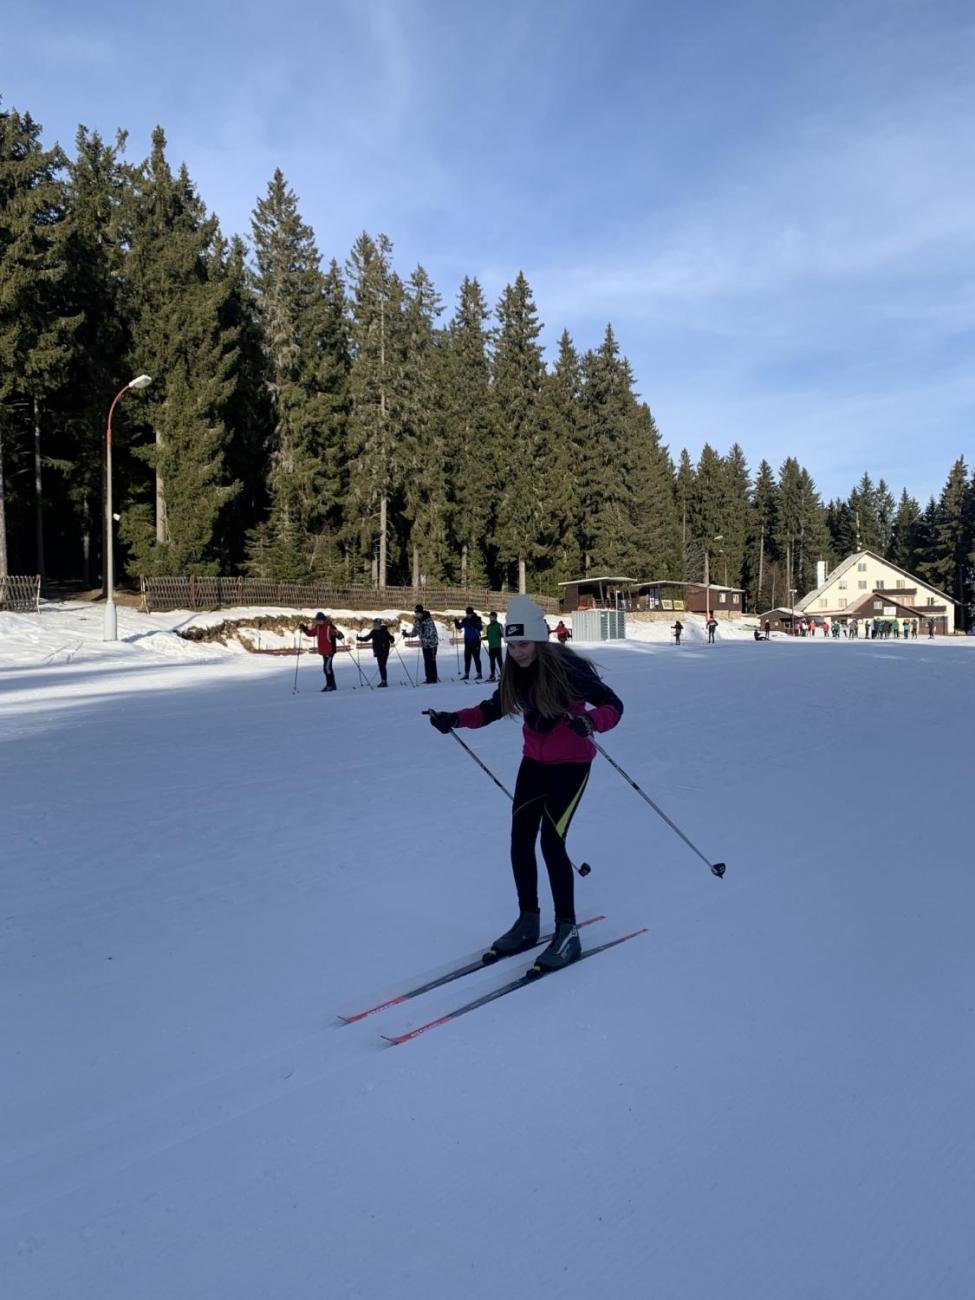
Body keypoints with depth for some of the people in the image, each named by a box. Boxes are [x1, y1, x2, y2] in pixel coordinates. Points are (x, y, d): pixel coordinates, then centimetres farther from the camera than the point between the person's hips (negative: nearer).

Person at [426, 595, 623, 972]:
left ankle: (567, 932, 2)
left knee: (551, 841, -14)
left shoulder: (567, 667, -23)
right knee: (520, 840, 3)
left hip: (571, 762, -6)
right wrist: (456, 718, -7)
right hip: (535, 761, 6)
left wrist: (589, 721, -42)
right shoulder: (515, 673, -6)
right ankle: (528, 922, 22)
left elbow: (613, 705, -21)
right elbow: (494, 708, 8)